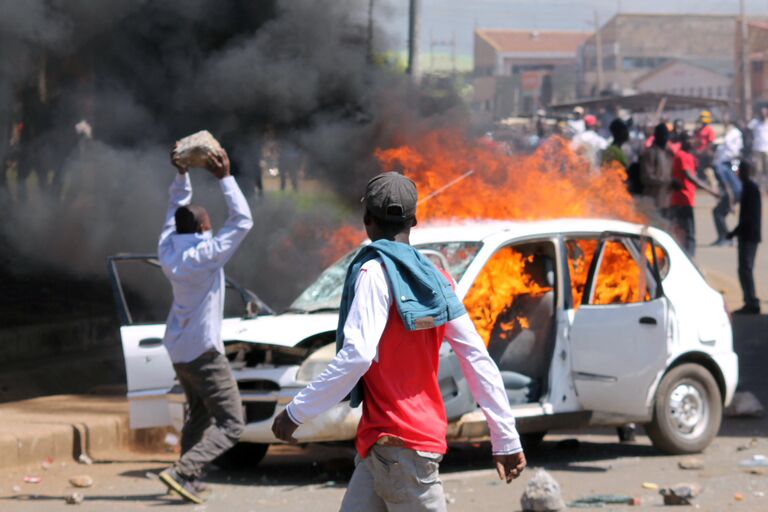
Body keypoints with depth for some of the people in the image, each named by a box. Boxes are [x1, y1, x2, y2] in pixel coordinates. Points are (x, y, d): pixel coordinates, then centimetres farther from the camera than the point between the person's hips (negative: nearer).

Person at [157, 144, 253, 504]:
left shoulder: (168, 250, 1)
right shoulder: (205, 255, -18)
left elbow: (177, 208, 17)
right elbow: (242, 220, -18)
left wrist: (181, 175, 10)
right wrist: (224, 178, -18)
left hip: (179, 352, 8)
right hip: (204, 353, -8)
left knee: (199, 416, 23)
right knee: (230, 425, -7)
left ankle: (189, 481, 20)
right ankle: (183, 472, -23)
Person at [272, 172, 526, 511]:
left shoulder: (375, 271, -11)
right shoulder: (435, 280, 12)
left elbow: (357, 354, -23)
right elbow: (478, 360, 9)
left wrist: (297, 412, -16)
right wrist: (507, 440, 11)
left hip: (398, 443, -8)